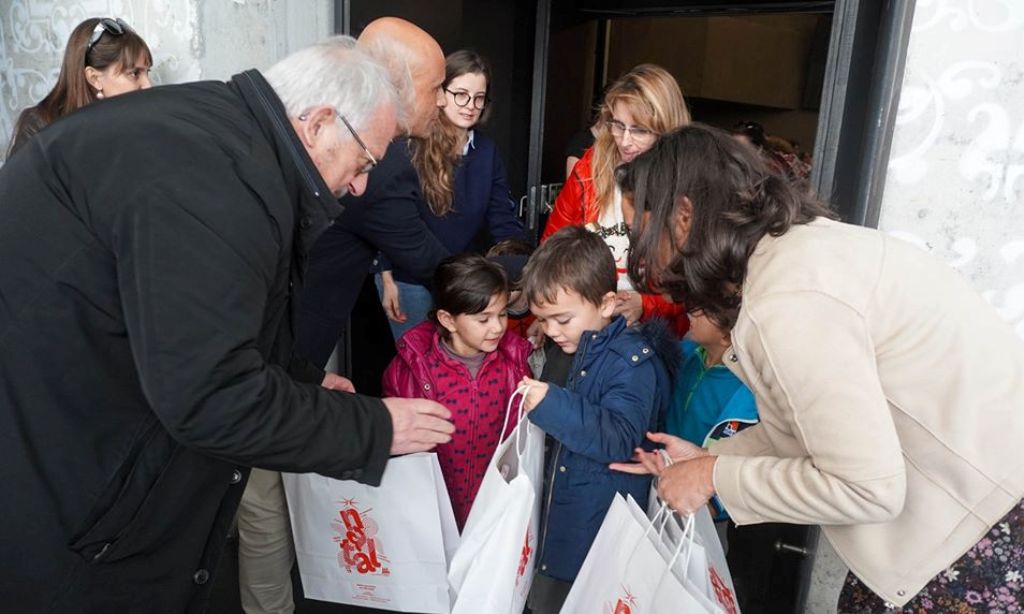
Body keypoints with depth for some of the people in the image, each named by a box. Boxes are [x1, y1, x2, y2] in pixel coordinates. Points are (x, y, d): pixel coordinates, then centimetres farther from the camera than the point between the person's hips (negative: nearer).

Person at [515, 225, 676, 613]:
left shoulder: (633, 362, -19)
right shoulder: (572, 350, 7)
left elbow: (618, 440, -31)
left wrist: (553, 405, -38)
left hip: (602, 528, -8)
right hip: (561, 514, 8)